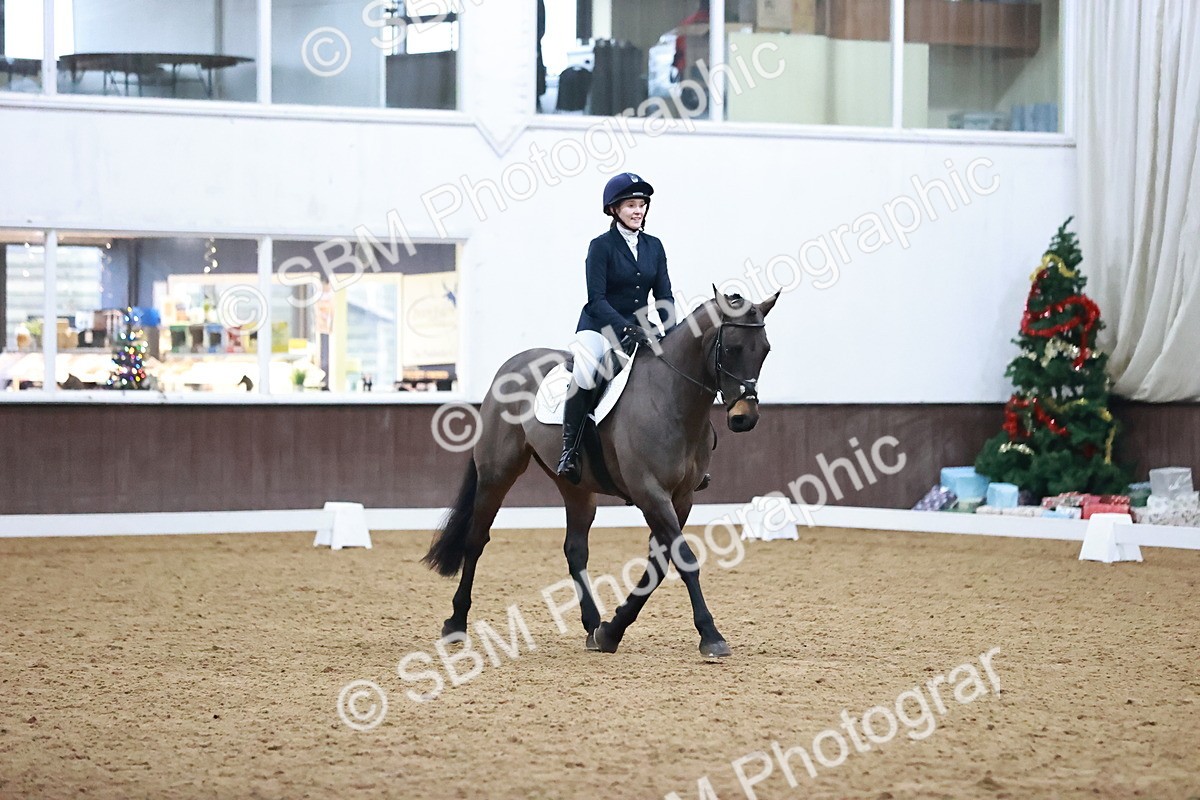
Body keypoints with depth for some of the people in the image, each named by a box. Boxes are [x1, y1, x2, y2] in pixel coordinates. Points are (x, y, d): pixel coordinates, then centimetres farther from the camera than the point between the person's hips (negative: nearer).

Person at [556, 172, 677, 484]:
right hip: (600, 327, -6)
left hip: (639, 329, 6)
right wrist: (625, 328, -26)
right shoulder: (601, 246, -6)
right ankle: (569, 450, -26)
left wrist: (668, 329, -12)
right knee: (585, 370, -34)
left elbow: (664, 295, 7)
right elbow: (597, 299, -13)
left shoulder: (654, 247, 10)